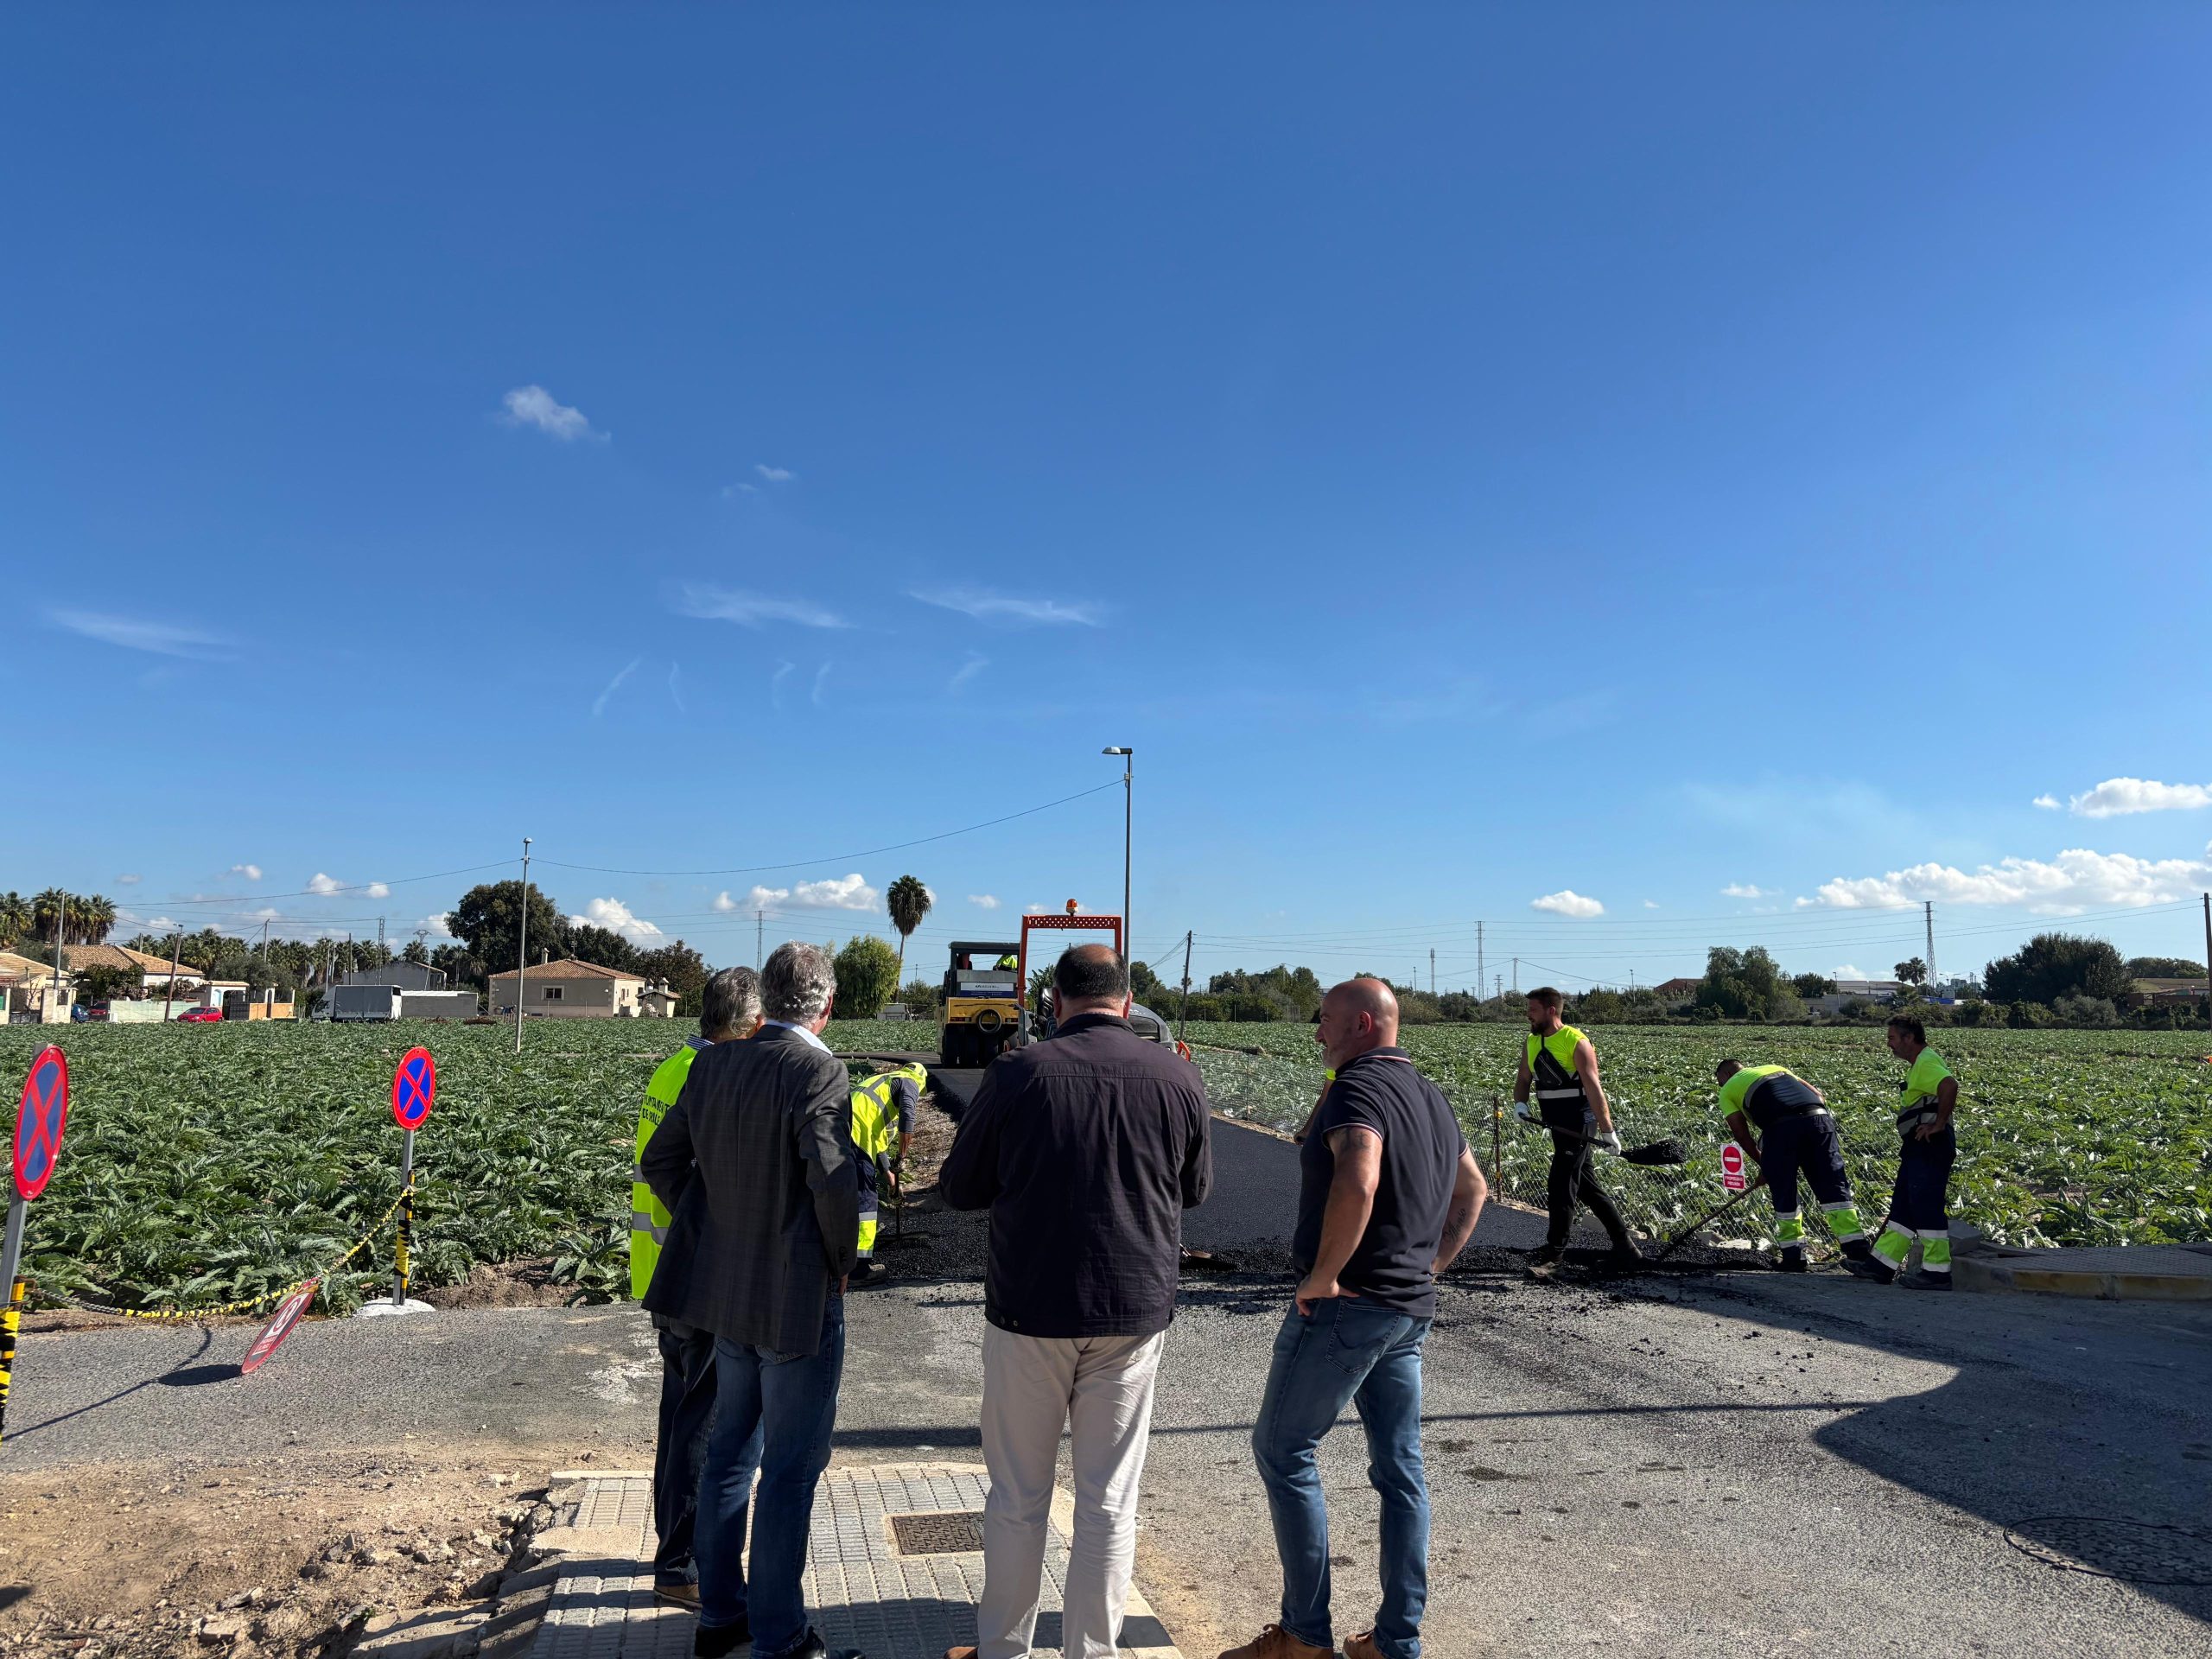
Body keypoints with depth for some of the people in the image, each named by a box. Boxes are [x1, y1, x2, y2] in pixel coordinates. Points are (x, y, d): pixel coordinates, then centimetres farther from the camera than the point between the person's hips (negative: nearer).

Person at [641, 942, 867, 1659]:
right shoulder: (817, 1070, -20)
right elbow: (834, 1182, -27)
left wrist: (717, 1235, 13)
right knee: (791, 1469, 6)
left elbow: (661, 1159, 8)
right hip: (798, 1299, -7)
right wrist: (840, 1265, -10)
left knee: (730, 1452, 20)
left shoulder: (713, 1065, 1)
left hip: (728, 1291, 7)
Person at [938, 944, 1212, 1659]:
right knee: (1109, 1501, 12)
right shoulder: (1178, 1077, -6)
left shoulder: (1018, 1072, -12)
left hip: (1030, 1309, -1)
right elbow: (1194, 1189, 8)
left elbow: (960, 1187, -2)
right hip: (1135, 1310, 1)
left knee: (1017, 1494, 15)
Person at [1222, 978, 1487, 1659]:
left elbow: (1356, 1183, -34)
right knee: (1400, 1468, 13)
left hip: (1346, 1305, -9)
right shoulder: (1432, 1096, 12)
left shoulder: (1359, 1087, -17)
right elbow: (1472, 1189, 24)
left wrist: (1322, 1275, -24)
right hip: (1410, 1310, 9)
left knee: (1282, 1449, 4)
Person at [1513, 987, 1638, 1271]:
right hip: (1559, 1127, 8)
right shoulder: (1532, 1042, 7)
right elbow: (1524, 1078, 14)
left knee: (1560, 1186, -7)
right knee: (1587, 1187, 13)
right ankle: (1625, 1248, 23)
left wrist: (1607, 1131, -19)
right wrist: (1520, 1104, -6)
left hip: (1578, 1125, -8)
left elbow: (1594, 1088, -18)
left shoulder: (1576, 1043, -16)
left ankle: (1554, 1251, 3)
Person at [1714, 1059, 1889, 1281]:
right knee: (1834, 1187, 5)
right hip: (1819, 1118, 4)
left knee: (1784, 1195, 10)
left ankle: (1793, 1259, 14)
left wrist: (1762, 1163, 25)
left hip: (1781, 1127, -4)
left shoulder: (1728, 1090, 24)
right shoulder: (1775, 1068, 37)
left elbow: (1741, 1134, 16)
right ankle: (1858, 1255, -1)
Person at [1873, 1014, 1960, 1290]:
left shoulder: (1927, 1062, -15)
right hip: (1919, 1148, 11)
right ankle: (1882, 1264, 18)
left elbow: (1950, 1086, -35)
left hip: (1930, 1147, -11)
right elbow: (1943, 1097, 30)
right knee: (1902, 1206, 13)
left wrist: (1939, 1124, -26)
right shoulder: (1921, 1063, 19)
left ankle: (1937, 1273, 0)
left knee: (1926, 1208, -6)